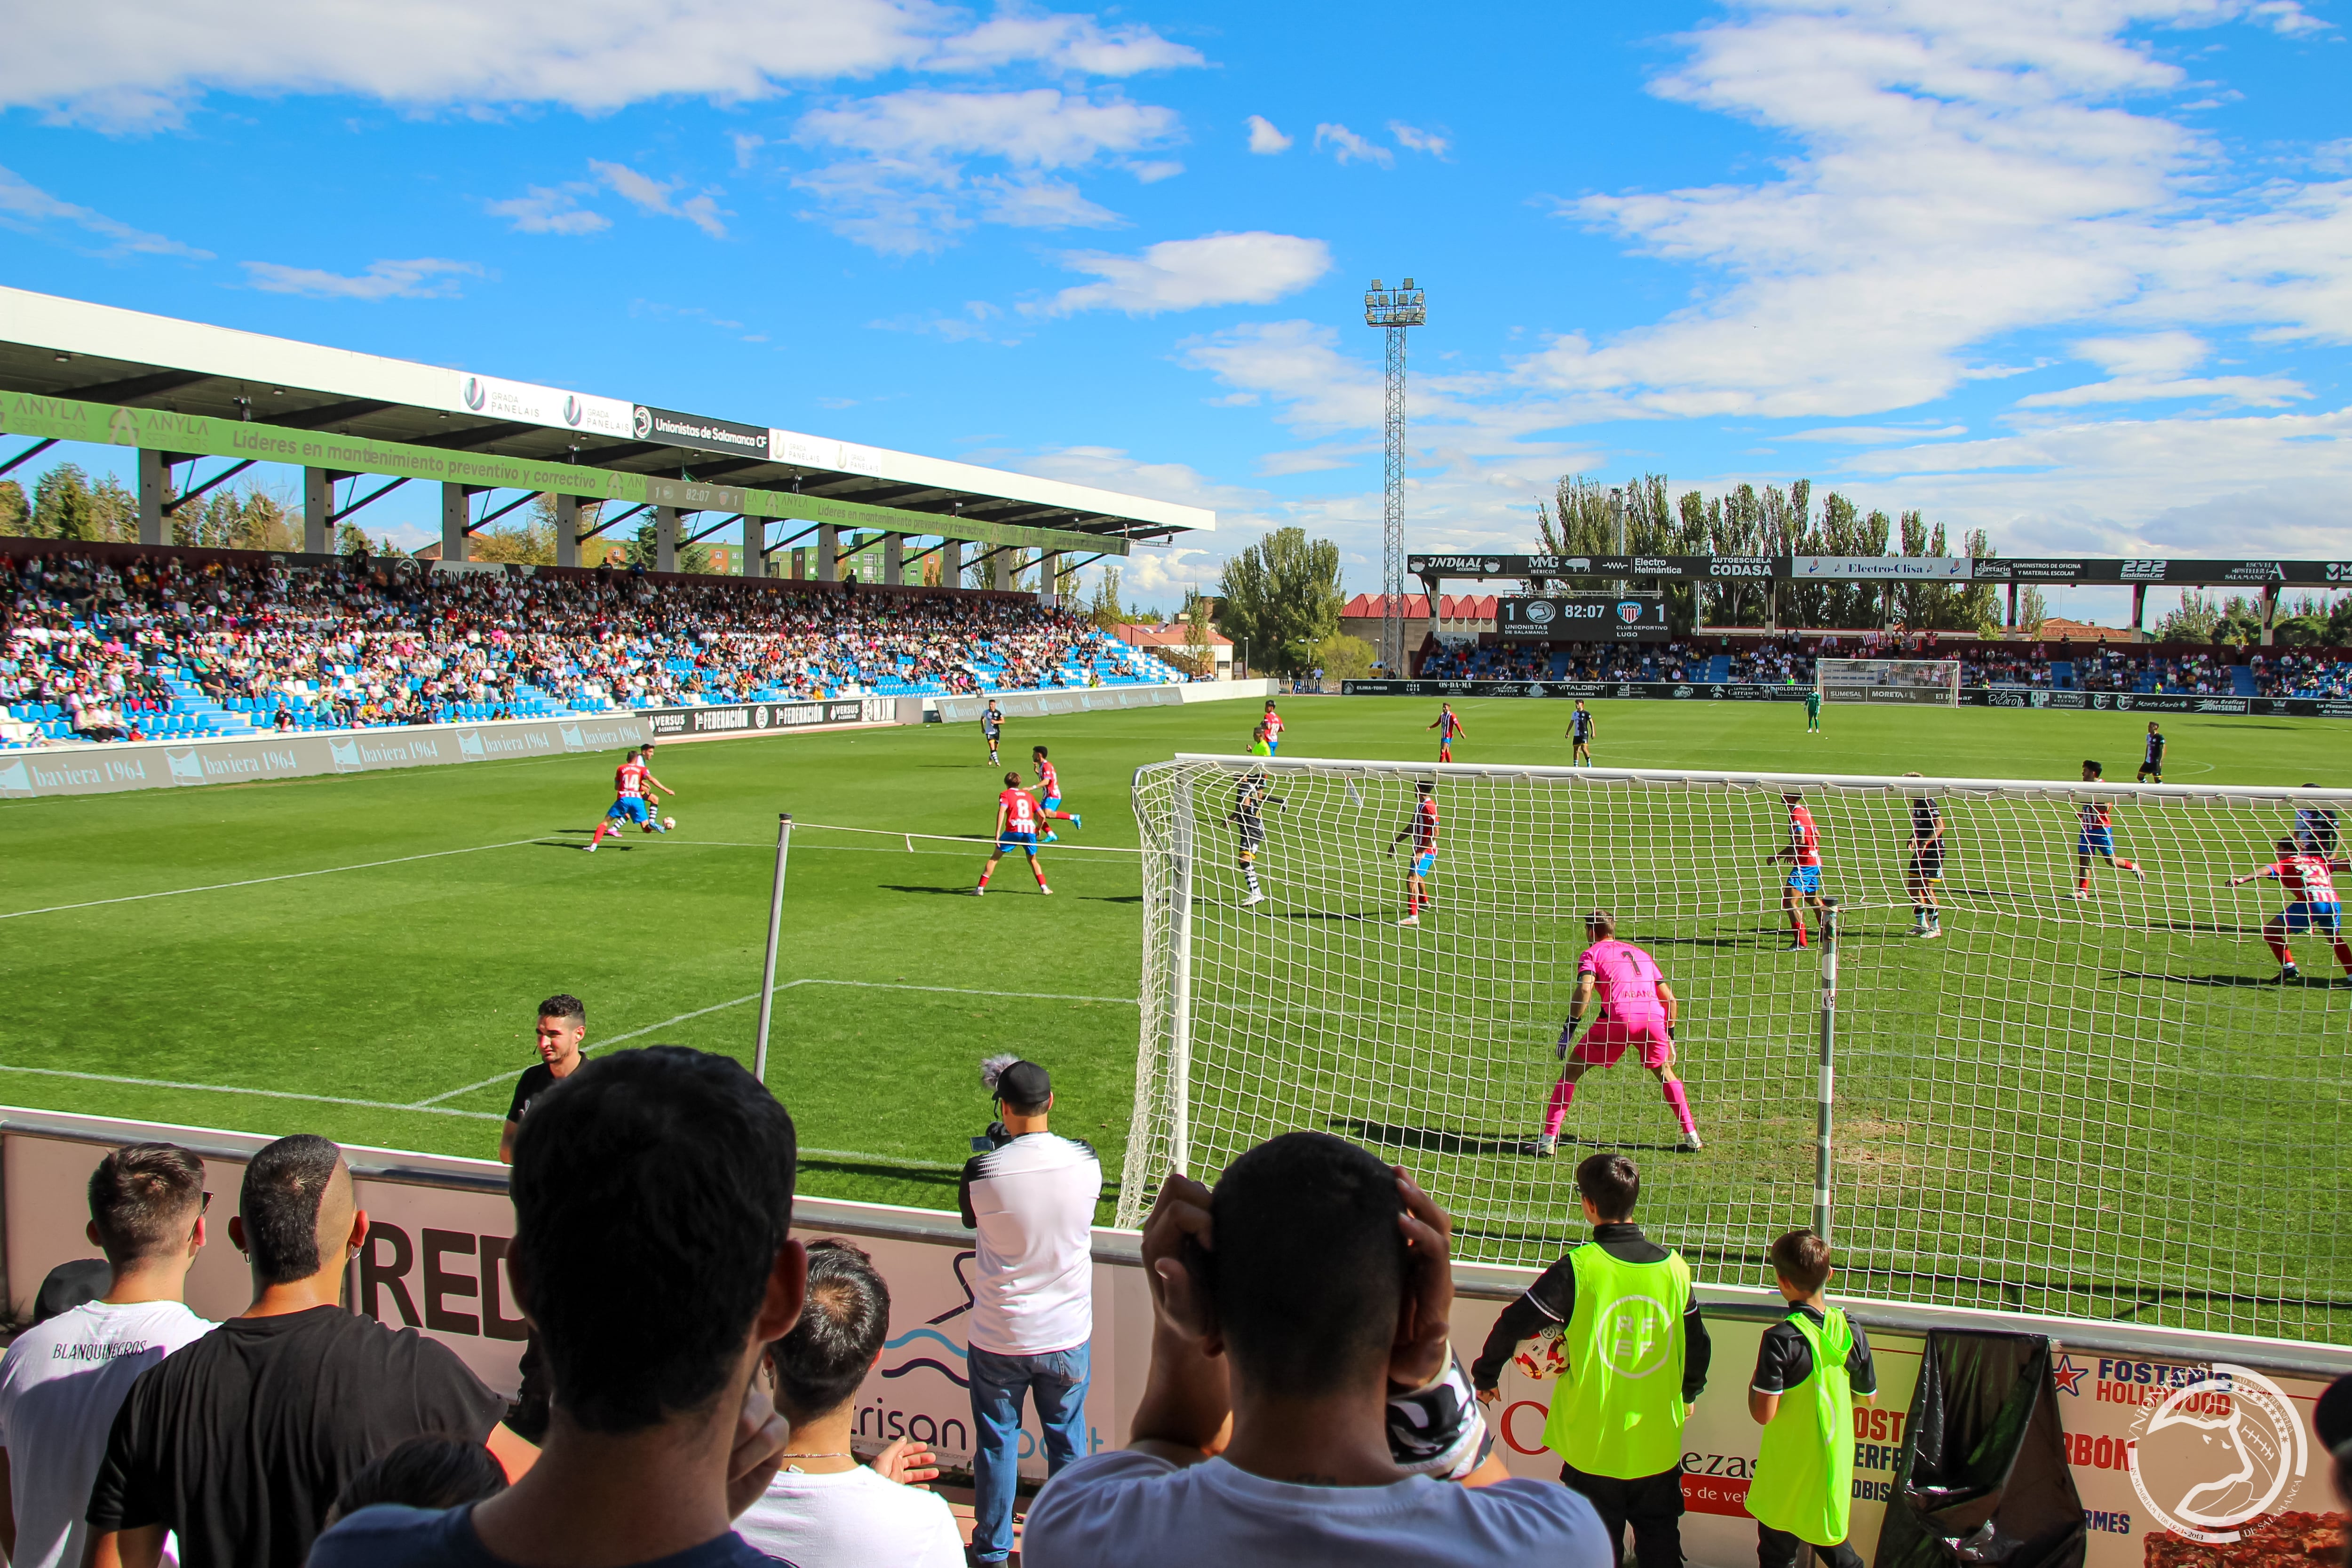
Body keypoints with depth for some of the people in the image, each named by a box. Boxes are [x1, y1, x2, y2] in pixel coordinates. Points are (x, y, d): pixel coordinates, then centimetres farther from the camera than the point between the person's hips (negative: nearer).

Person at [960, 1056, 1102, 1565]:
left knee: (996, 1443, 16)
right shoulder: (1085, 1161, -13)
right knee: (1067, 1444, 19)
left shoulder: (982, 1171, -20)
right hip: (1067, 1333, 2)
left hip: (999, 1338, -1)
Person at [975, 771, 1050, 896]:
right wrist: (1038, 829, 38)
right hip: (1030, 830, 3)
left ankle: (980, 888, 2)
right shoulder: (1027, 795, 23)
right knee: (1033, 860, 25)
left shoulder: (1005, 794, 11)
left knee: (995, 858, 7)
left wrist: (998, 832, -14)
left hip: (1014, 830, -3)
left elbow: (1002, 811, -8)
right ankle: (1044, 887, 15)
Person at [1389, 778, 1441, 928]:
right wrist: (1395, 842, 22)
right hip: (1419, 850, 10)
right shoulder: (1419, 806, 10)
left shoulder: (1430, 807, -19)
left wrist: (1422, 852, -23)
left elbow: (1435, 834, -22)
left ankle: (1413, 916, -26)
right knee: (1417, 877, 29)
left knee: (1412, 879, -21)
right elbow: (1411, 828, 21)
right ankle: (1425, 902, 56)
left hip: (1426, 851, -10)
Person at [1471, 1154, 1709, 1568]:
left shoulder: (1579, 1268, -18)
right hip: (1659, 1445, 3)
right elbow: (1698, 1347, 7)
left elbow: (1514, 1324, -14)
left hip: (1593, 1445, -3)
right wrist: (1688, 1394, 27)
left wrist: (1486, 1376, 4)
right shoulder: (1674, 1269, -5)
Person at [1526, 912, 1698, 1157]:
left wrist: (1569, 1028, -3)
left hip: (1618, 1017, -4)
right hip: (1654, 1017, 4)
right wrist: (1669, 1034, 33)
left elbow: (1585, 990, -4)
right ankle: (1692, 1137, 25)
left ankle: (1548, 1140, 2)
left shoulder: (1592, 953, 16)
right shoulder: (1641, 954, 30)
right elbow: (1669, 998, 25)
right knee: (1666, 1074, 30)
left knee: (1571, 1071, 9)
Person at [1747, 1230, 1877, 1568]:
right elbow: (1868, 1396, 5)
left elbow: (1763, 1414, -26)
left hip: (1788, 1470, -5)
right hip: (1835, 1462, 5)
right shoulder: (1851, 1330, -9)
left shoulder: (1781, 1340, -26)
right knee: (1830, 1540, 25)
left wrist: (1754, 1381, -7)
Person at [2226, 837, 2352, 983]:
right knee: (2335, 938, 34)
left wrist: (2242, 880, -21)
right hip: (2333, 903, 6)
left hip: (2311, 902, -6)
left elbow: (2266, 871, -5)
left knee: (2270, 931, 5)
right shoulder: (2319, 861, 27)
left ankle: (2289, 967, -4)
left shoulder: (2285, 864, 13)